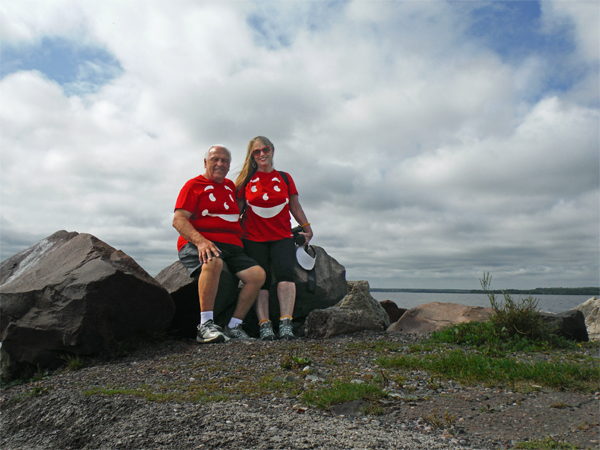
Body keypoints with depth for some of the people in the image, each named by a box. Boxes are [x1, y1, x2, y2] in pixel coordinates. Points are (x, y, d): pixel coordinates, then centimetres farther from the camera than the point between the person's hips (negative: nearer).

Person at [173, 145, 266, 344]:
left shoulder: (230, 186, 23)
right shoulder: (194, 185, 4)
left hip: (232, 246, 6)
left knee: (258, 274, -16)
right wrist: (201, 241, -25)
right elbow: (178, 220, -8)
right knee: (214, 262, -39)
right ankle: (205, 326, -31)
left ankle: (233, 326, -7)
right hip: (199, 244, -6)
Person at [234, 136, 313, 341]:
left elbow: (295, 206, 18)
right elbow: (237, 209, 12)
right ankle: (264, 325, -11)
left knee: (285, 272, -20)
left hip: (282, 236, 0)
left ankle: (286, 324, -24)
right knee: (260, 278, -9)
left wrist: (307, 228, 16)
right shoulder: (246, 179, 9)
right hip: (253, 238, 0)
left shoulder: (284, 178, 13)